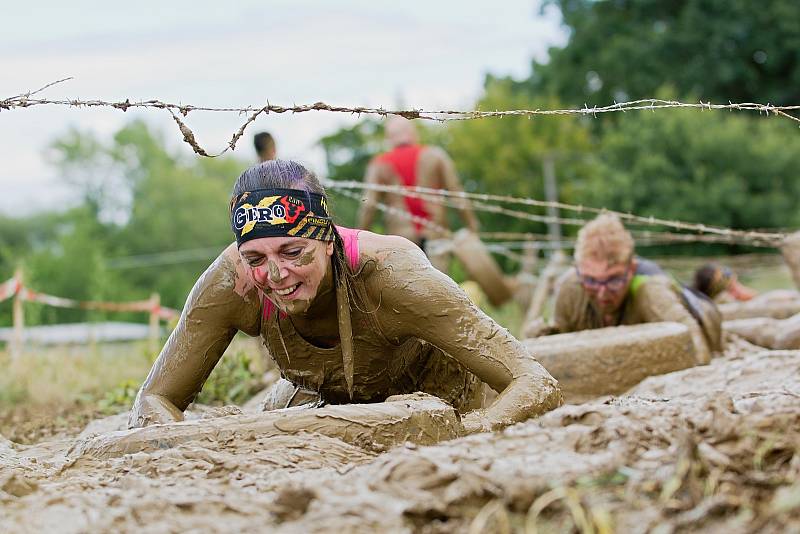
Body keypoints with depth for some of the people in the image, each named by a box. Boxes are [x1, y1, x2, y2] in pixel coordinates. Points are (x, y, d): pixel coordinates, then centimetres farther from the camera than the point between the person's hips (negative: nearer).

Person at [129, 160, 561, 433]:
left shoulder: (385, 271, -41)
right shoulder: (232, 282, -32)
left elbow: (539, 387, -43)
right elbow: (153, 402, -22)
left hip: (432, 397, -2)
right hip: (317, 398, 2)